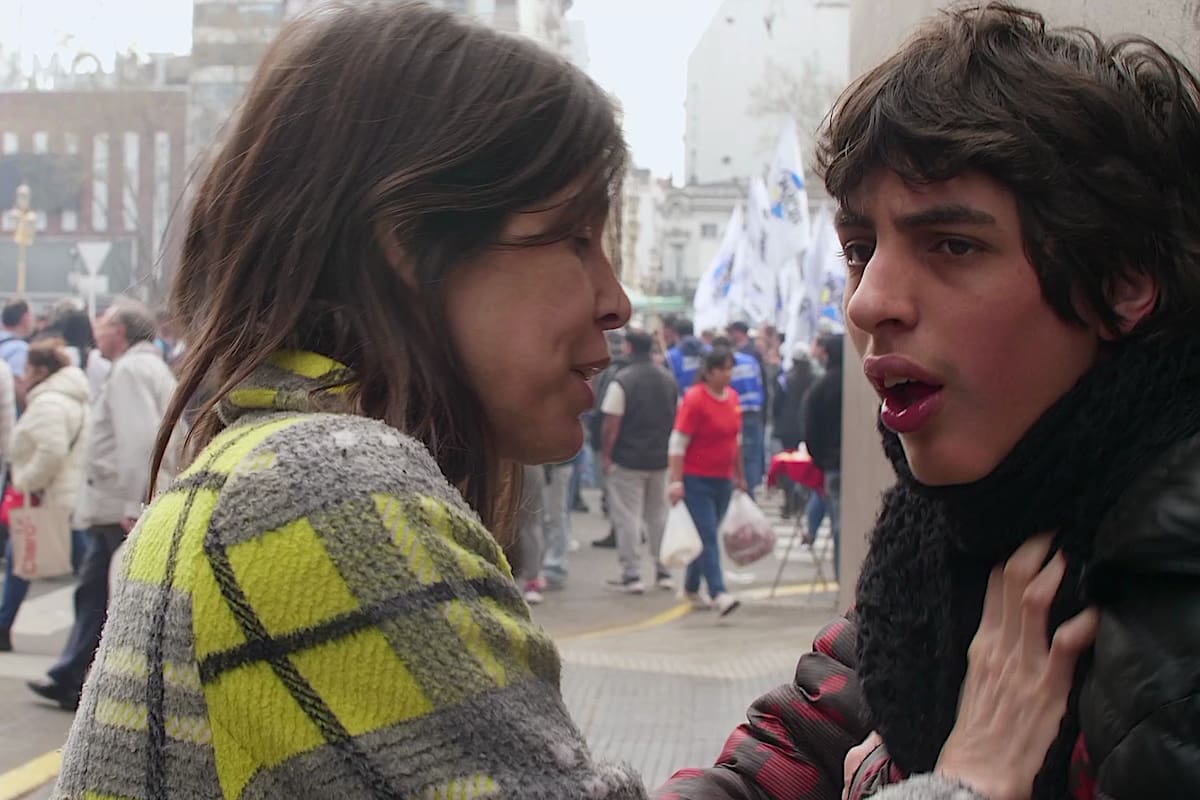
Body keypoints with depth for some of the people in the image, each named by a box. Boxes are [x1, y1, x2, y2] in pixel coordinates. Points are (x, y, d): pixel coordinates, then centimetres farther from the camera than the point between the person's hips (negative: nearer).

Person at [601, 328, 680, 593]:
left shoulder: (622, 380, -14)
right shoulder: (669, 379, 6)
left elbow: (612, 422, -14)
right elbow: (677, 419, 12)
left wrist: (606, 454, -5)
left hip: (627, 460, -6)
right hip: (661, 459, 6)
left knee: (627, 517, 0)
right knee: (658, 514, 15)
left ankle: (632, 575, -1)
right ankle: (664, 572, 18)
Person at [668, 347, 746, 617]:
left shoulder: (733, 397, 8)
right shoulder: (694, 399, -13)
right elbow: (678, 442, -14)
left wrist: (740, 476, 22)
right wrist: (676, 481, -19)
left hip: (723, 480, 7)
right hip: (696, 479, -7)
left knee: (706, 536, 14)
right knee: (707, 536, -12)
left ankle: (691, 589, 28)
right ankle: (718, 594, -17)